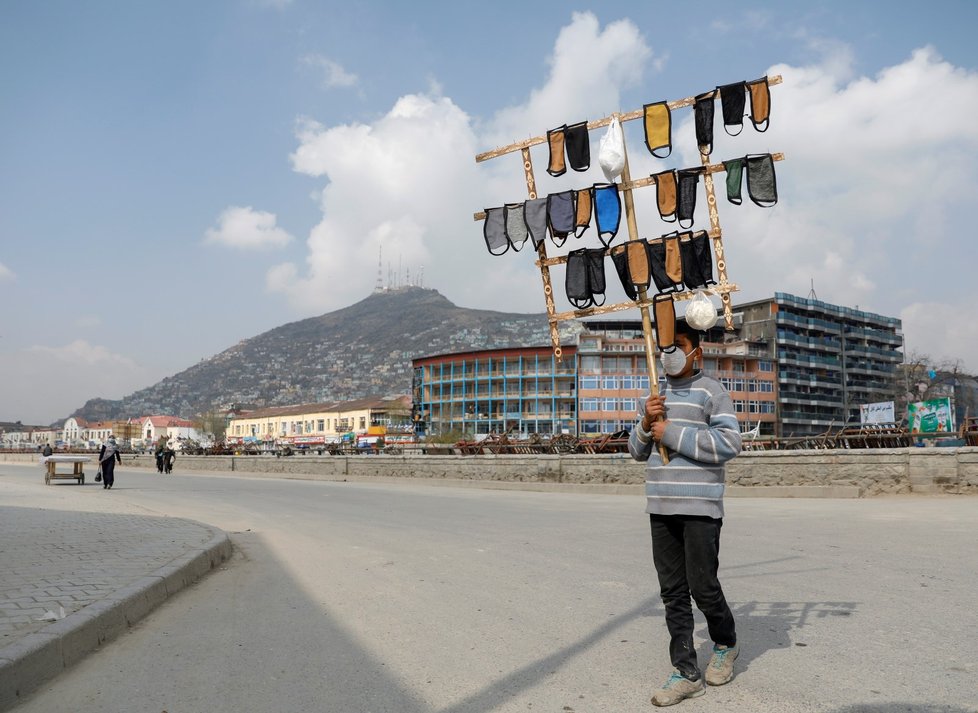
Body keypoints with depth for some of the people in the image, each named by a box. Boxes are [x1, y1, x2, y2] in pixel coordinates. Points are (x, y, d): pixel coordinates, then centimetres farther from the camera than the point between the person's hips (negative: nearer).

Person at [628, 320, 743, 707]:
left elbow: (729, 443, -15)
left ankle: (726, 644, 30)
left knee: (703, 586, 1)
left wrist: (672, 434, -16)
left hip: (700, 508, -6)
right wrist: (646, 424, -4)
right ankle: (686, 673, 14)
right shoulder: (656, 395, 16)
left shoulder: (710, 391, -3)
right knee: (673, 592, 6)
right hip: (661, 508, 6)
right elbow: (637, 450, 17)